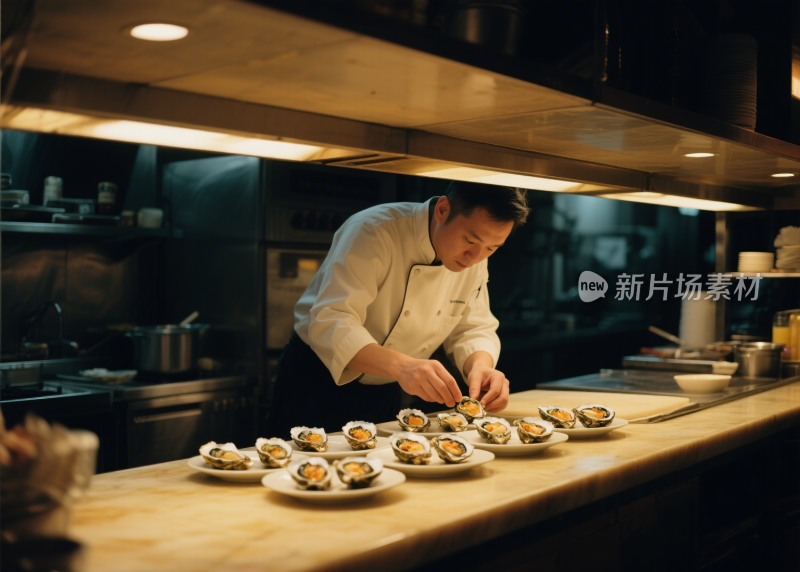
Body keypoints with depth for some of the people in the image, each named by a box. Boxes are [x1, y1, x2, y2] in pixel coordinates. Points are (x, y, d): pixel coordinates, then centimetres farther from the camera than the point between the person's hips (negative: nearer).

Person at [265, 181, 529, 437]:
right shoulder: (374, 231, -27)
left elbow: (472, 329, 1)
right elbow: (330, 323, -36)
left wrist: (481, 366, -23)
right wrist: (400, 365, -52)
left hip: (384, 396, 6)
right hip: (315, 389, -5)